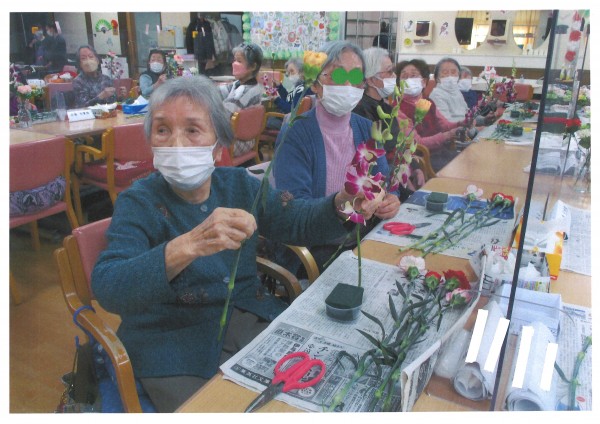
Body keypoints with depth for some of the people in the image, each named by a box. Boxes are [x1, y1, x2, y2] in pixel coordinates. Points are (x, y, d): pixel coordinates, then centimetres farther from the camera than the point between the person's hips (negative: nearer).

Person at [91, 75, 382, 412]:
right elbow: (106, 288, -27)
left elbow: (299, 222, 3)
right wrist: (190, 245, -43)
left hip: (252, 318, 4)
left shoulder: (239, 184, 1)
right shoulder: (138, 203, -13)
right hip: (175, 344, -3)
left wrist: (342, 204, -19)